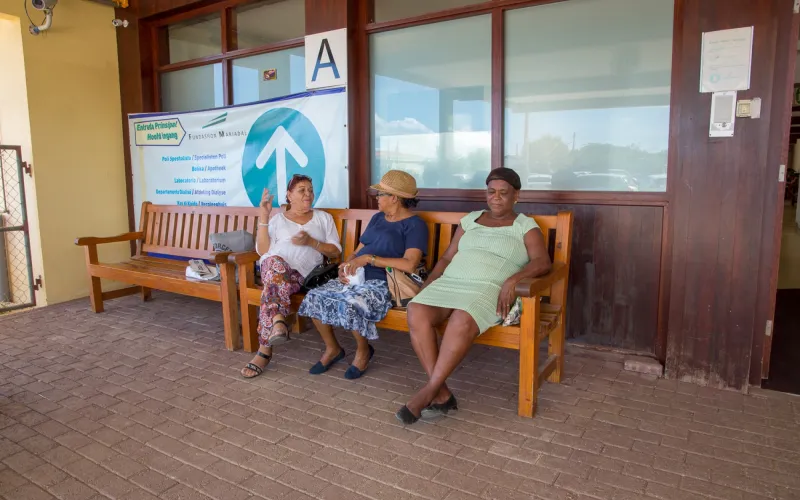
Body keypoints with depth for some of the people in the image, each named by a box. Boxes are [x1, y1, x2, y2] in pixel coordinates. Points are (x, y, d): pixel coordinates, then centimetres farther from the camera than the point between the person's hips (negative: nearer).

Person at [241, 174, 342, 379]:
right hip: (273, 266, 1)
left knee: (274, 285, -36)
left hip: (303, 273, 0)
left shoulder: (324, 218, 21)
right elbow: (262, 251, 8)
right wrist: (264, 218, 1)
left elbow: (335, 251, 13)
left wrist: (311, 242, -4)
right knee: (276, 262, -39)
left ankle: (265, 350, -39)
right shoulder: (278, 219, 20)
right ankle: (278, 321, -52)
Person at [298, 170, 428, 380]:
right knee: (314, 298, -13)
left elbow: (410, 264, -21)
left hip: (382, 283, -7)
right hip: (356, 277, 8)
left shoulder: (415, 224, -6)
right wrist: (345, 267, -3)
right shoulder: (377, 218, 19)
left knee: (349, 306, -34)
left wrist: (369, 258, -20)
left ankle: (363, 350, -2)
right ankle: (332, 348, 8)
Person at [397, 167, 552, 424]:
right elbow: (447, 258, 21)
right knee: (416, 312, -28)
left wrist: (512, 280, -23)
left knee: (462, 321, -39)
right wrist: (427, 284, 5)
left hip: (490, 288, -4)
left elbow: (542, 262, -5)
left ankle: (429, 391, -23)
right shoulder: (470, 219, 24)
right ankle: (442, 395, -22)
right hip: (449, 283, 4)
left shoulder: (525, 226, 11)